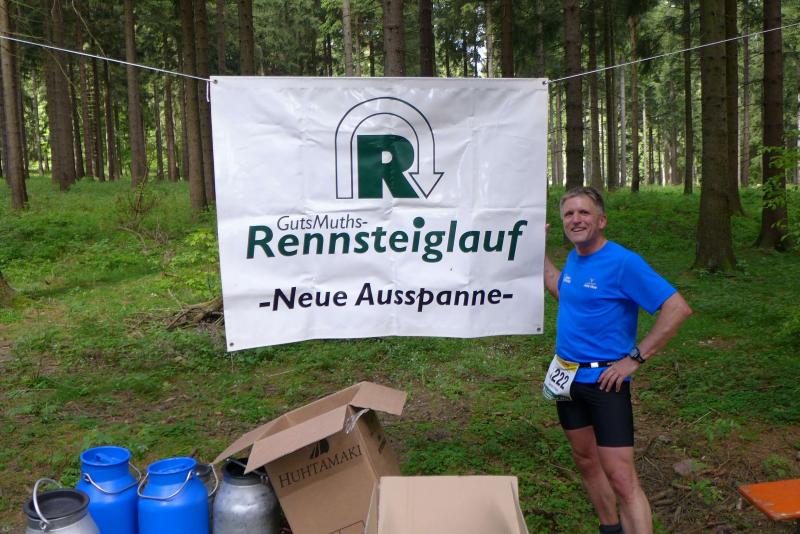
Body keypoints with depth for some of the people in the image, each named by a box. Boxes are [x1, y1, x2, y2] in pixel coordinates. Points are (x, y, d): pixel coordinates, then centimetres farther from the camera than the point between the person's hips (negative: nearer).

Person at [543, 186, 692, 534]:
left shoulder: (623, 262, -17)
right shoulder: (574, 258, 5)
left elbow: (678, 308, -20)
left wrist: (635, 359, -19)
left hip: (604, 381, -8)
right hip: (566, 378, 8)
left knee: (621, 478, -9)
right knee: (586, 461, 20)